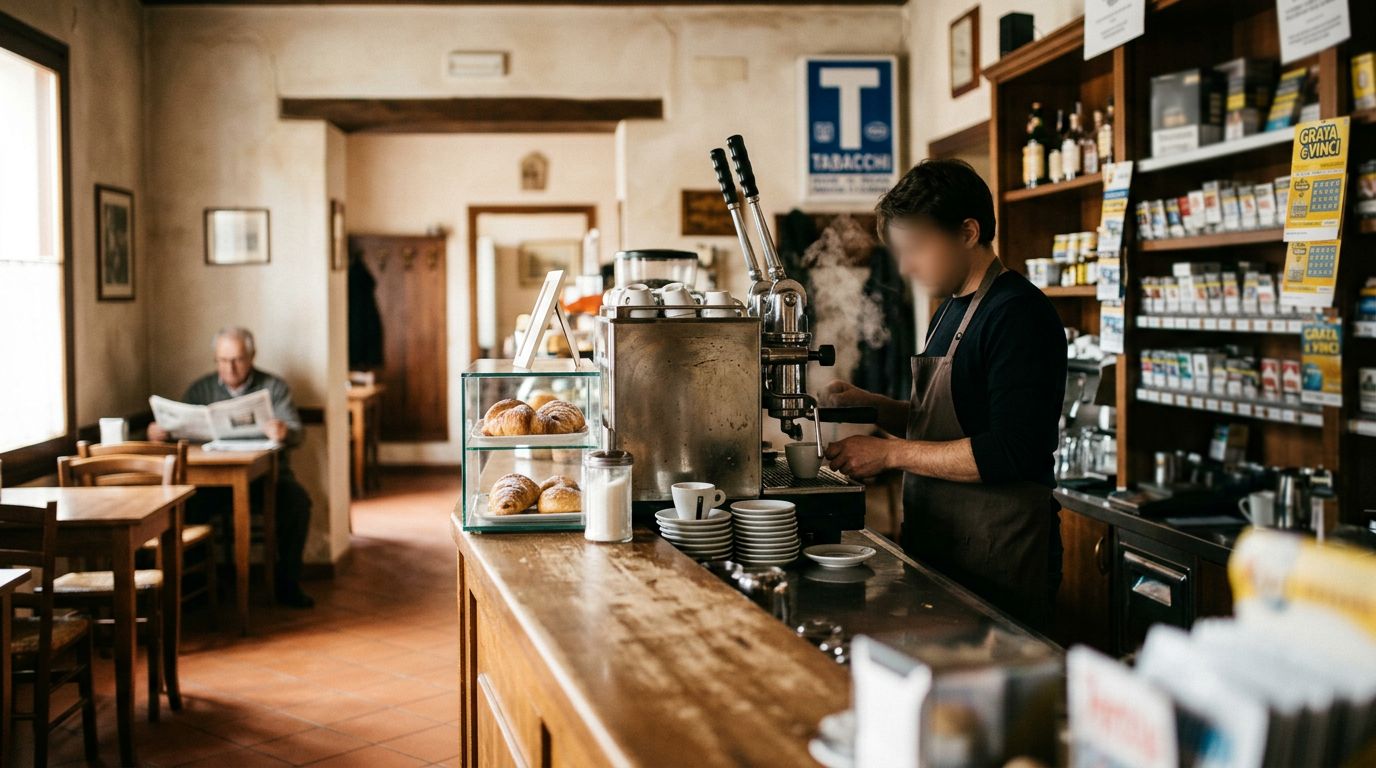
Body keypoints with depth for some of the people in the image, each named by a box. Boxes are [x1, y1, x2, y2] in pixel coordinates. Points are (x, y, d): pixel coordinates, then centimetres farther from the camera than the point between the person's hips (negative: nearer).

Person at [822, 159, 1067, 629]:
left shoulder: (1018, 314, -16)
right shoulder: (952, 312, 13)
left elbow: (1010, 452, -24)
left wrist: (891, 453, -19)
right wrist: (872, 406, 4)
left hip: (997, 561, -9)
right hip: (939, 549, 9)